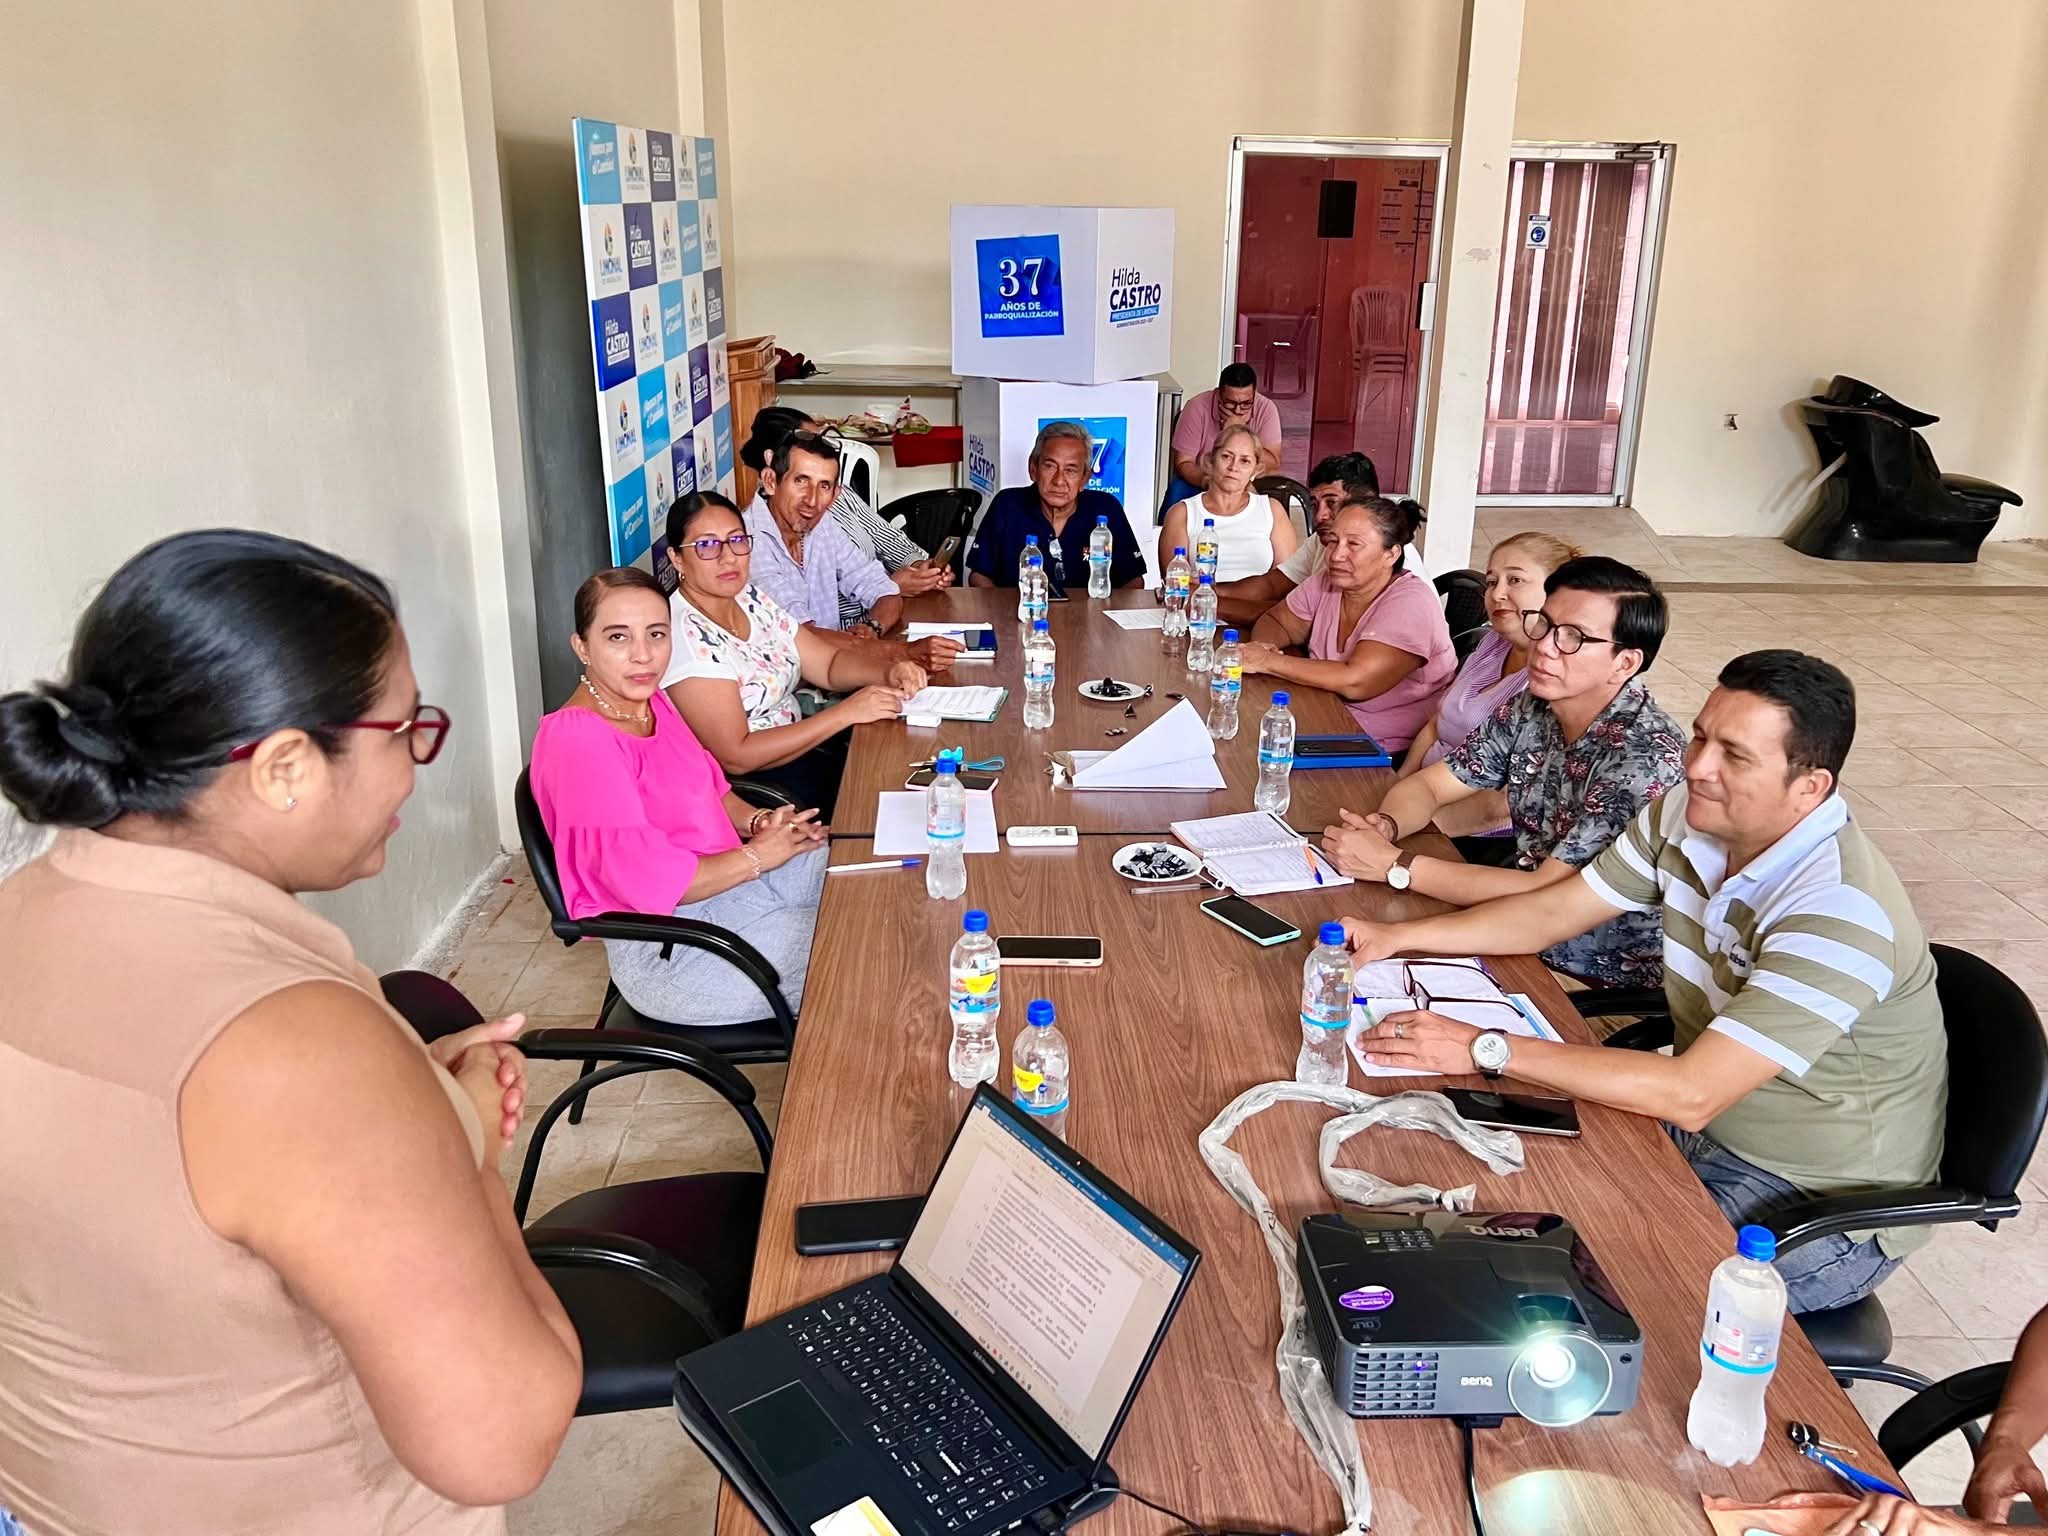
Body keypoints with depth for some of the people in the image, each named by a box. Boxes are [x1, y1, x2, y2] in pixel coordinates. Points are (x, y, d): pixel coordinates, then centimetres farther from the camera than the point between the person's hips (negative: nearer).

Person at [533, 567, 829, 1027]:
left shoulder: (650, 701, 3)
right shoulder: (577, 741, -24)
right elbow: (652, 881, -28)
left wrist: (756, 820, -2)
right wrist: (757, 855, -16)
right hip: (669, 950, -9)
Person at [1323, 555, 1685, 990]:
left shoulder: (1648, 757, -26)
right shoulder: (1531, 709, -3)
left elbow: (1545, 895, -29)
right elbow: (1427, 785, 4)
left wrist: (1393, 864, -29)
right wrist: (1383, 825, -20)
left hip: (1606, 982, -6)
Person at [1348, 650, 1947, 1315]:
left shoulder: (1838, 911, -31)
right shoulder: (1684, 817, -7)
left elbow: (1692, 1095, -34)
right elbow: (1552, 912, 5)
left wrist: (1483, 1048, -33)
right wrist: (1399, 935, -8)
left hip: (1823, 1208, -7)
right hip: (1707, 1131, 7)